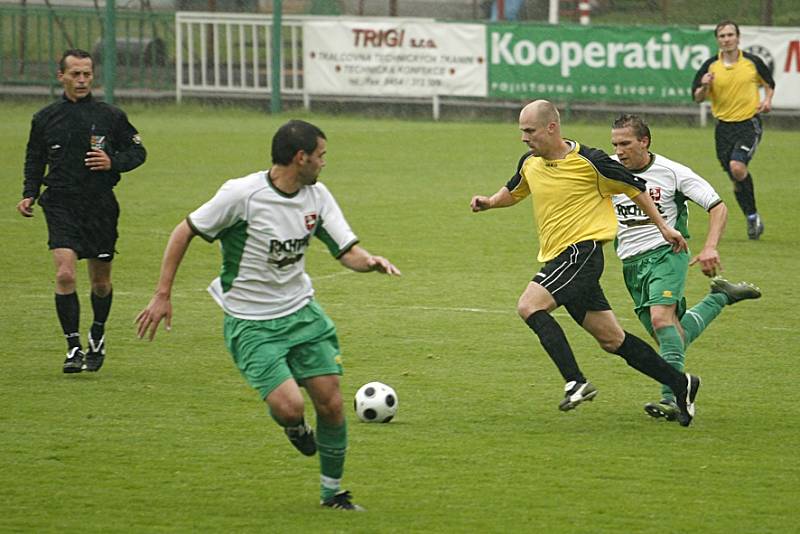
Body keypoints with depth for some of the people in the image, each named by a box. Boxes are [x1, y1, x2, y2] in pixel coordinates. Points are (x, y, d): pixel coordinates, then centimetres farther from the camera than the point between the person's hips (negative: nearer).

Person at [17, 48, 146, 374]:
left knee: (100, 281, 10)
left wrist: (113, 162, -11)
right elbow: (34, 161, 16)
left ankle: (97, 336, 37)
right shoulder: (45, 119, 5)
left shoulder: (111, 116, 2)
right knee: (65, 275, -18)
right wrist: (29, 195, 2)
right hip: (61, 206, -1)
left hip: (101, 206, 1)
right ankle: (73, 347, -11)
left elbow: (137, 151, 8)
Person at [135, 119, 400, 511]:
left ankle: (332, 493, 21)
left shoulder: (317, 196, -2)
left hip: (301, 312, 5)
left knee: (331, 404, 0)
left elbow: (347, 251, 1)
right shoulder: (242, 194, -20)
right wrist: (162, 295, -11)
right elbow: (184, 232, -10)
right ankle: (294, 428, 19)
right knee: (289, 406, -20)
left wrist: (371, 262, -24)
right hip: (251, 324, -5)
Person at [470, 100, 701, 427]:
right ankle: (679, 384, 19)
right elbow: (513, 192, 29)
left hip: (582, 249, -8)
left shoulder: (589, 162, -11)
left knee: (529, 305, -24)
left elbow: (634, 188, 1)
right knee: (611, 339, 9)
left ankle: (576, 383, -26)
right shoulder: (530, 163, 9)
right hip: (556, 258, 8)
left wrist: (663, 227, 6)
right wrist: (490, 202, 8)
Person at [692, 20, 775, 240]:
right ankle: (752, 218, 23)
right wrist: (704, 86, -19)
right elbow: (697, 97, 2)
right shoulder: (710, 66, -1)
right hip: (724, 125, 3)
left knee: (737, 167, -24)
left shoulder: (752, 62, -1)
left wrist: (767, 100, -3)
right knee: (736, 179, 5)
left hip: (749, 122, -3)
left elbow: (768, 83, 17)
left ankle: (753, 215, -8)